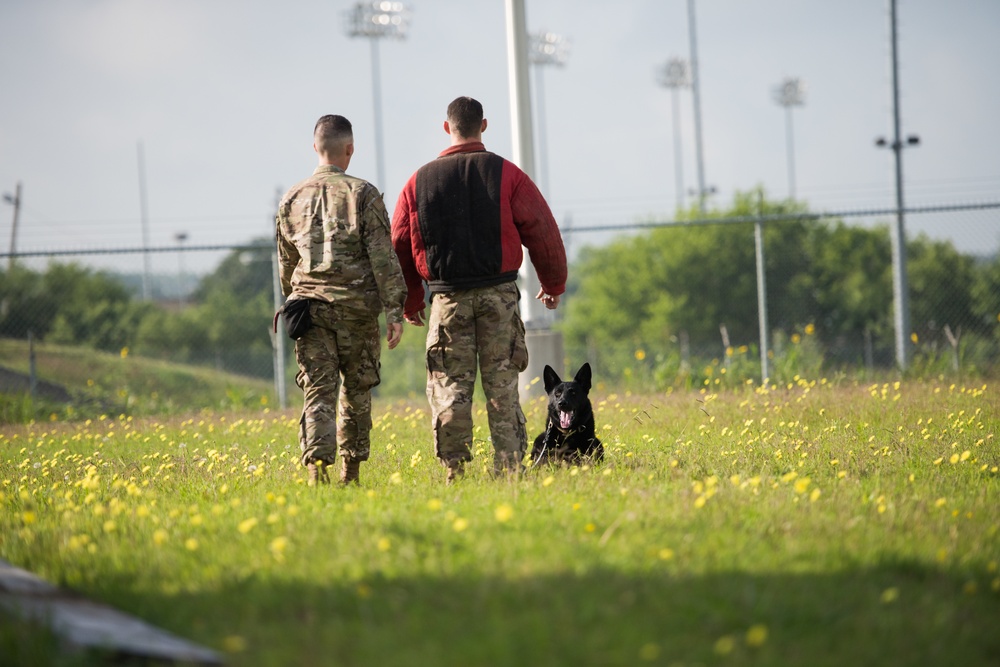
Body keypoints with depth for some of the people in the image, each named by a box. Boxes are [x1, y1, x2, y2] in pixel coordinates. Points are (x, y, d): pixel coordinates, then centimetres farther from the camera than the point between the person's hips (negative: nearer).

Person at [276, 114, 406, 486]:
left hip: (309, 305, 2)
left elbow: (285, 264, 18)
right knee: (357, 393, 12)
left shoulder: (292, 200, 9)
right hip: (356, 306, -2)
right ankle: (350, 474, 18)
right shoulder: (363, 195, -3)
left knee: (318, 392, -4)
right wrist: (394, 311, -6)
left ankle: (317, 465, -23)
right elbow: (383, 258, -7)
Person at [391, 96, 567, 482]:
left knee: (449, 386, 4)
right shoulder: (506, 174, -1)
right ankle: (509, 467, -2)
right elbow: (542, 232, 2)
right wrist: (554, 284, 17)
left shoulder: (419, 182, 5)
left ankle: (454, 469, -2)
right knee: (502, 385, 2)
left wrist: (410, 302, 22)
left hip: (447, 297, 1)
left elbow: (400, 246, 10)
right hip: (498, 292, -1)